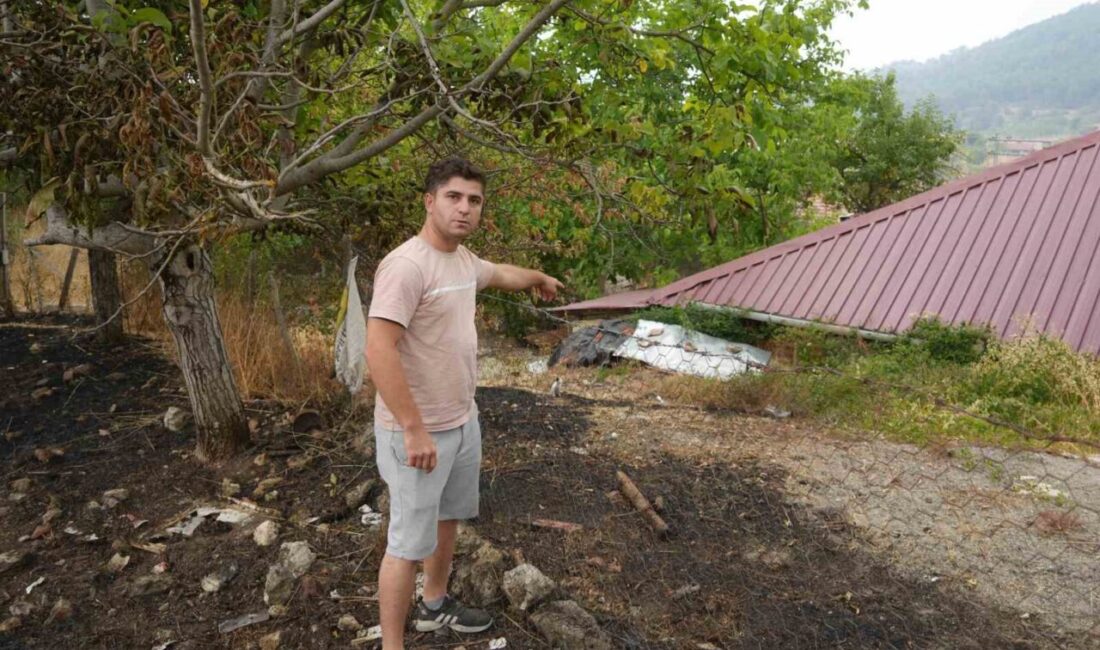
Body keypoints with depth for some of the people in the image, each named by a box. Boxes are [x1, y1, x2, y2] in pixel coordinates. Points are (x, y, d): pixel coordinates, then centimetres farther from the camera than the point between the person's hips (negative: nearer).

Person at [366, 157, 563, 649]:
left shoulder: (463, 259, 7)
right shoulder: (407, 265, -23)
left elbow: (500, 274, 31)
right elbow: (379, 351, -29)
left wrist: (538, 277, 49)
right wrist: (415, 430, -28)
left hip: (463, 422, 9)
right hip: (418, 431, -9)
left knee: (448, 519, 24)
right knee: (410, 543, 1)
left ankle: (434, 605, 46)